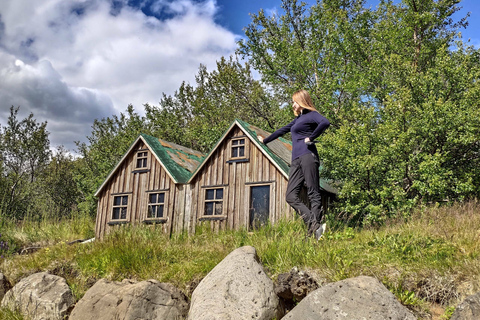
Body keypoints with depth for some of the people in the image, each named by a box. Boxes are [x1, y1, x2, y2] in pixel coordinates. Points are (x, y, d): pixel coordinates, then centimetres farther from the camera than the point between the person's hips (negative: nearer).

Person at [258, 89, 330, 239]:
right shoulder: (298, 118, 29)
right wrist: (265, 140, 51)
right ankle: (314, 224, -16)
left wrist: (311, 138, -12)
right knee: (291, 196, -8)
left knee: (313, 193, -12)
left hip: (307, 155, -8)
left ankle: (315, 227, -17)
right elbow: (282, 130, 41)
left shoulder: (311, 114, 5)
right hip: (296, 160, 8)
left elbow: (325, 122, -17)